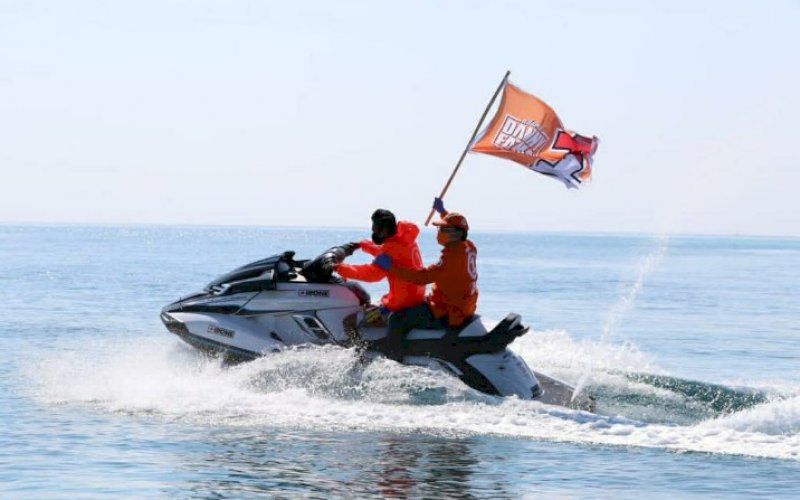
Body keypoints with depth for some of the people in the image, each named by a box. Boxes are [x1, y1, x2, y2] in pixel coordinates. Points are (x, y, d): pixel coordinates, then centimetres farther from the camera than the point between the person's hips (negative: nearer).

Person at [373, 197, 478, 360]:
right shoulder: (468, 247, 2)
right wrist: (442, 211, 38)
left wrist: (391, 267, -28)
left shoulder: (452, 256, -26)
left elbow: (422, 277, -31)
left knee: (397, 319, -15)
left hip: (447, 314, -11)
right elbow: (458, 231, 29)